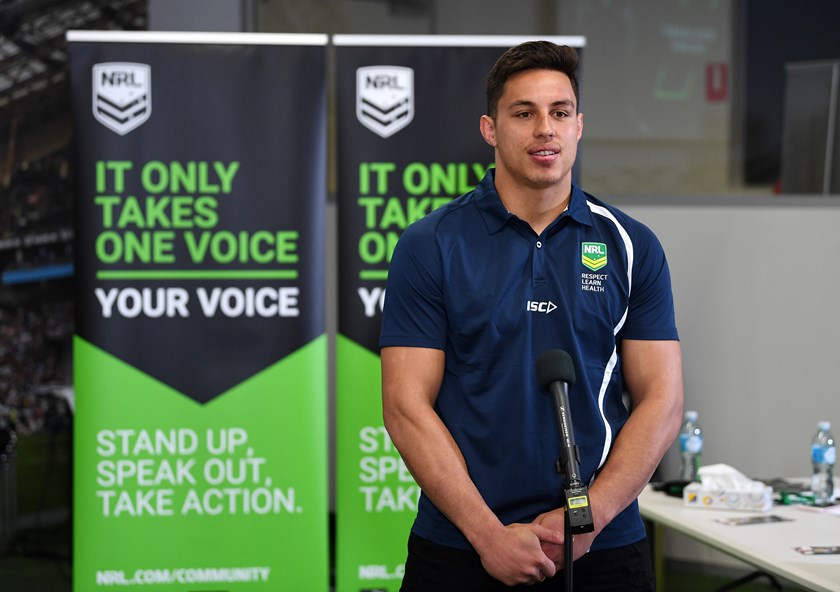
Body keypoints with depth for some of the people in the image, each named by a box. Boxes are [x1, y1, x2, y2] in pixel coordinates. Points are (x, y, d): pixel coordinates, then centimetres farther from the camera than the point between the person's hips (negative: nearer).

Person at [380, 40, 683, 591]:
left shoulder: (631, 246, 3)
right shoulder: (430, 246, -2)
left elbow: (661, 400, 0)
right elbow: (407, 407, -7)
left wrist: (590, 516, -13)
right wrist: (489, 534, -15)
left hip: (603, 547, 1)